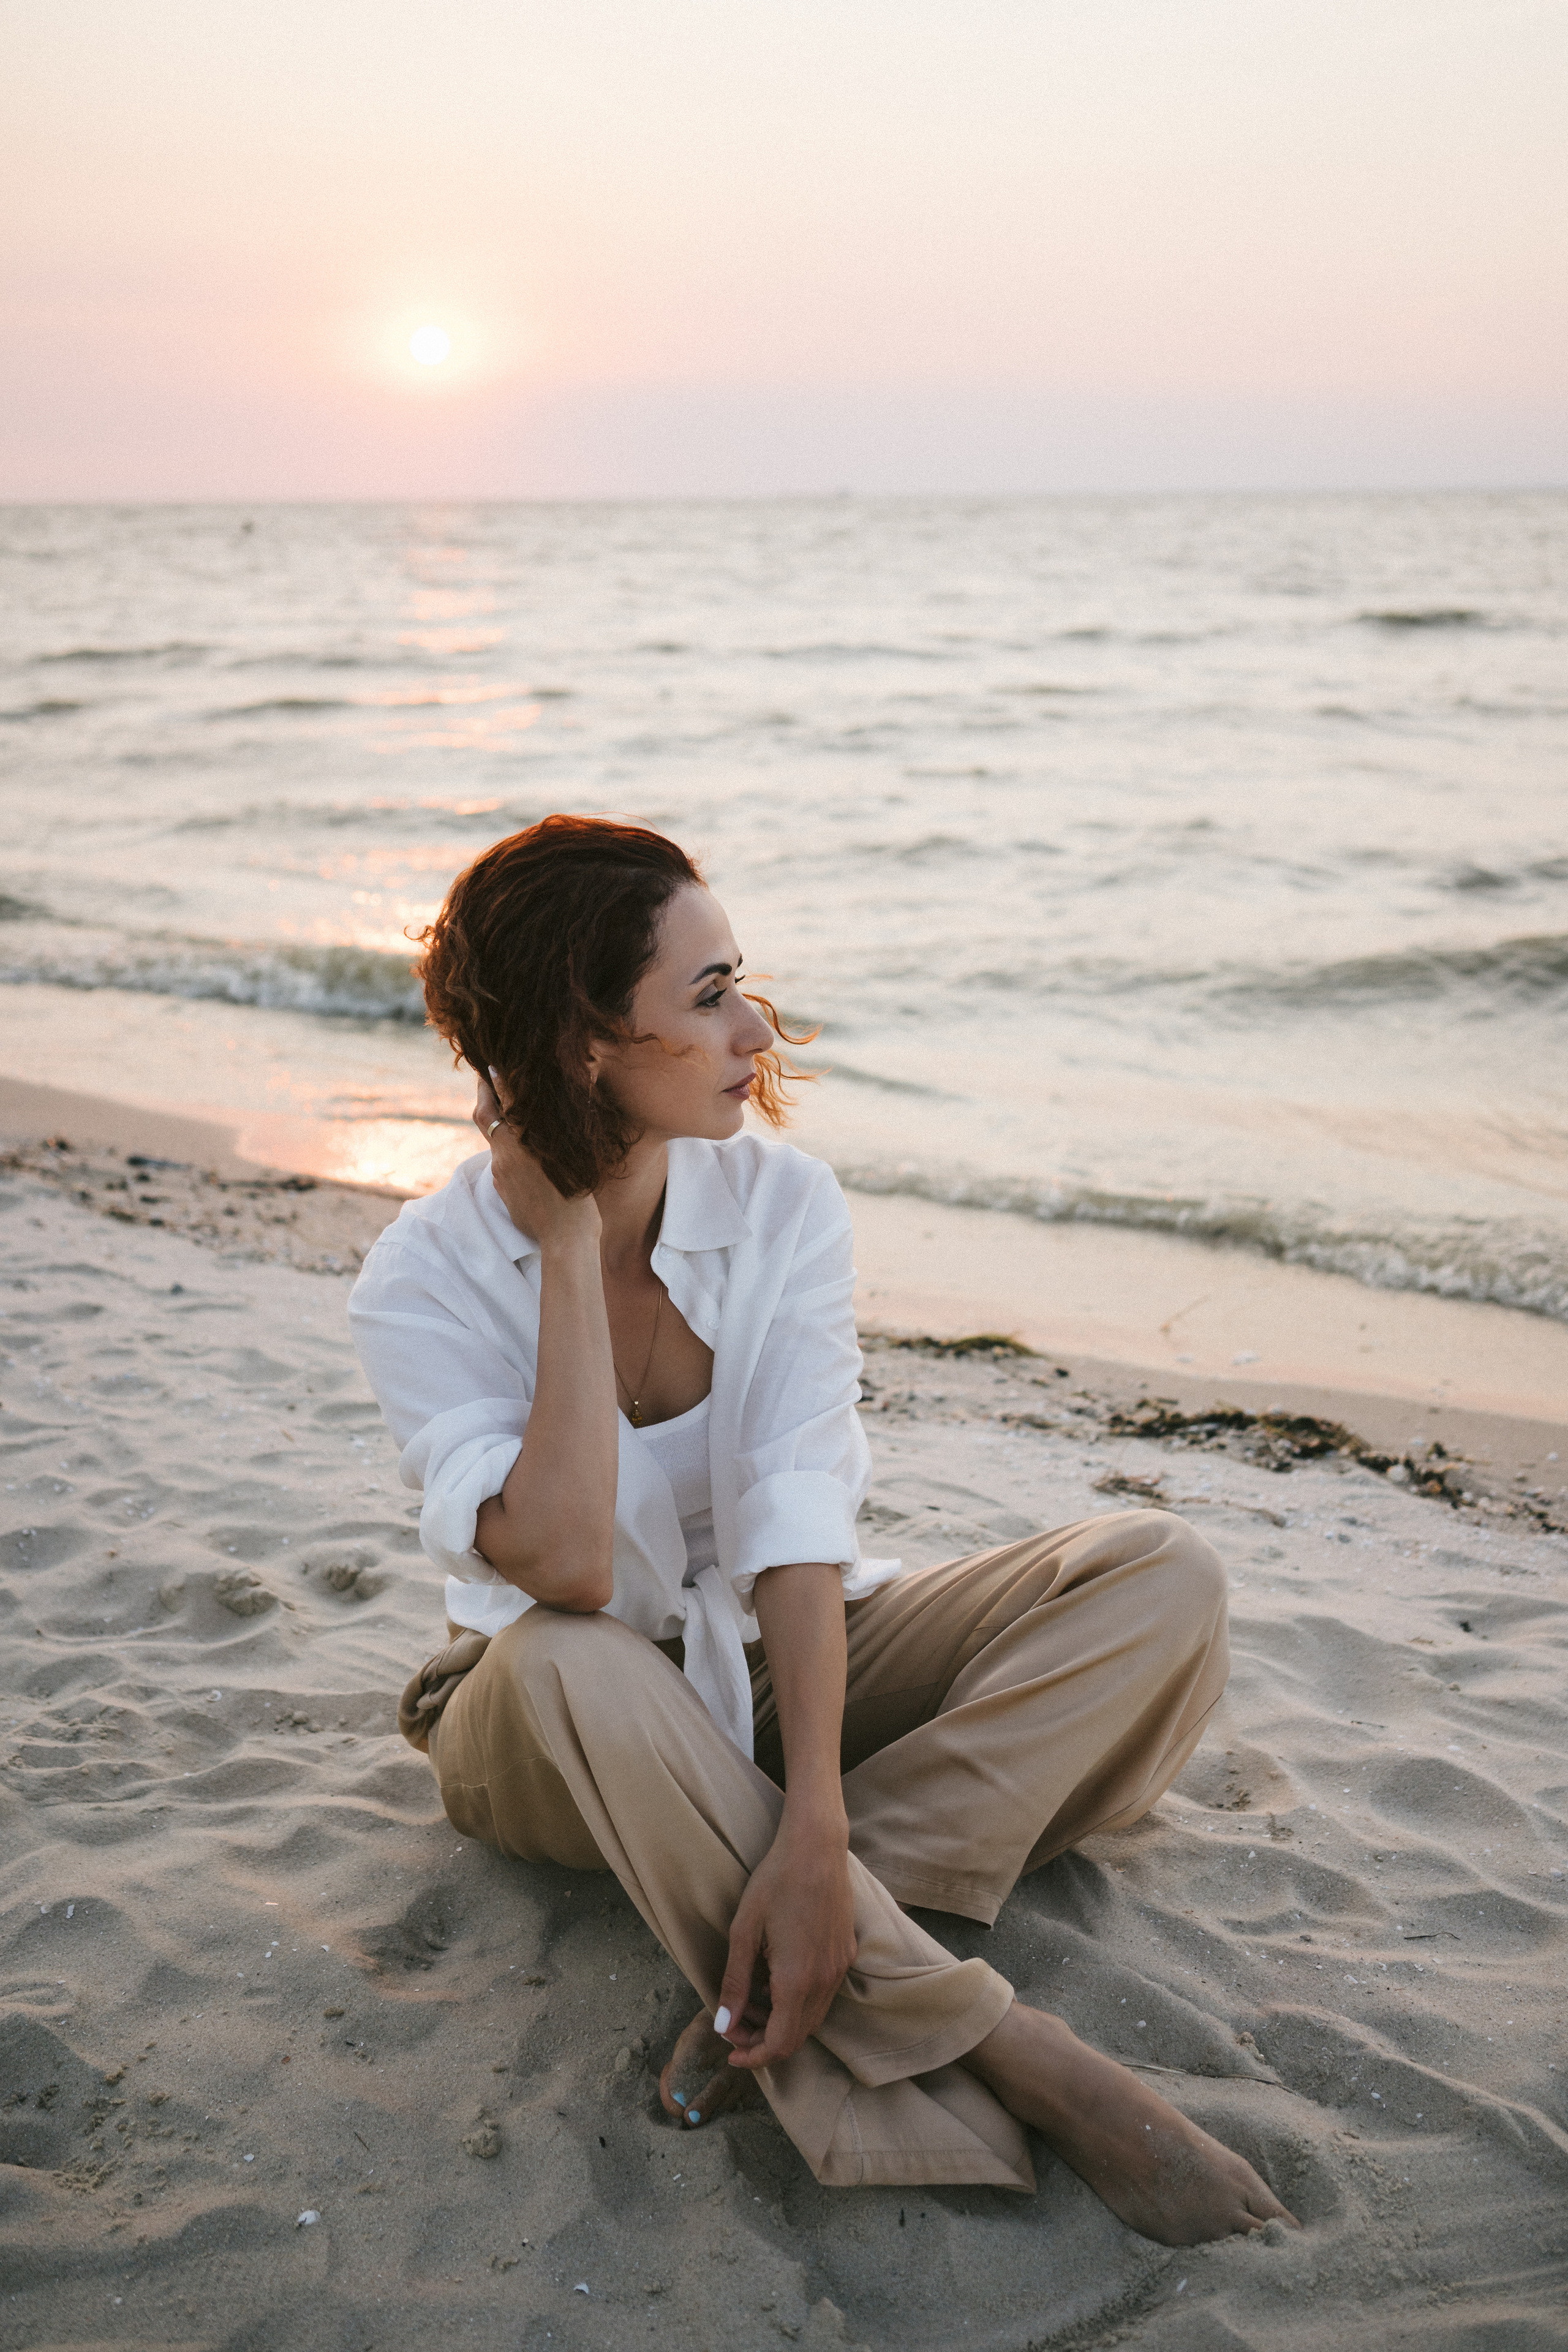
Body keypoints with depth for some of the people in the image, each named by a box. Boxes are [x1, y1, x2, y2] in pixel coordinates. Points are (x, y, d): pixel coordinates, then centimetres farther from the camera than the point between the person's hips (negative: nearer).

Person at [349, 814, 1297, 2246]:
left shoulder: (781, 1203, -12)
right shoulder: (428, 1278, -18)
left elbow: (793, 1523, -22)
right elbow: (563, 1567, -31)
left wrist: (815, 1831, -36)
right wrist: (571, 1246, -29)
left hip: (784, 1670, 3)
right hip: (570, 1744, -2)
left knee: (1164, 1576, -19)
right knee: (566, 1664, -41)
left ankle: (773, 1971, -29)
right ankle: (1020, 2062, -33)